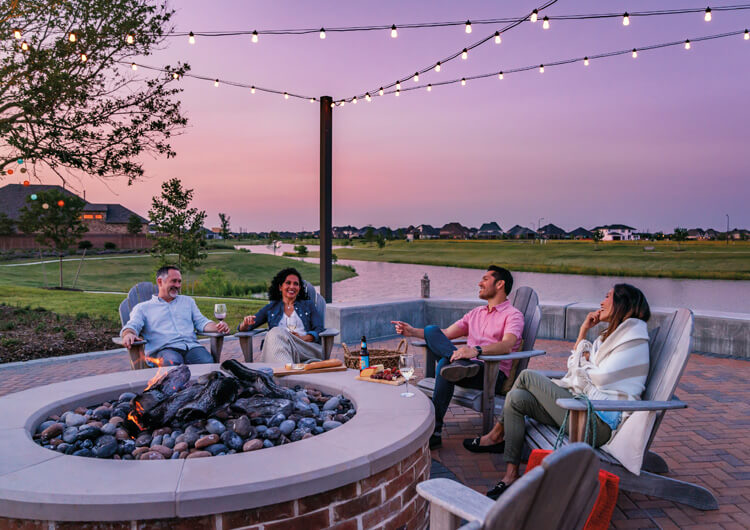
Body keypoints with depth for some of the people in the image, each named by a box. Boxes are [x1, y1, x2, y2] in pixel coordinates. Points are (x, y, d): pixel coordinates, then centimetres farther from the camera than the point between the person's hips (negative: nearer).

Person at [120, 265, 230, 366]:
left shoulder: (188, 301, 31)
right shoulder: (142, 308, 21)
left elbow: (201, 322, 22)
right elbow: (132, 326, 6)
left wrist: (216, 327, -1)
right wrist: (129, 334, -21)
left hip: (192, 346, 2)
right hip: (163, 349, -2)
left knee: (209, 363, -33)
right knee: (173, 363, -40)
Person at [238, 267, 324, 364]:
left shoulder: (308, 305, 25)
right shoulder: (270, 308, 27)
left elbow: (319, 329, 10)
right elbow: (243, 328, 20)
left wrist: (304, 338, -13)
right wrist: (245, 324, -7)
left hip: (305, 348, -1)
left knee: (278, 333, -33)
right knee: (276, 332, -37)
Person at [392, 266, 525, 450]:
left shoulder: (513, 315, 2)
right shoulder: (476, 313, 27)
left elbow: (507, 345, -20)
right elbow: (445, 334, 24)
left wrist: (476, 350, -39)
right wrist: (413, 332, 11)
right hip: (468, 369, 7)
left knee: (444, 364, -36)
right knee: (431, 330, -14)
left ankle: (434, 432, -36)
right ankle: (460, 364, -38)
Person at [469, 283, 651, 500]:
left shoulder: (633, 337, -7)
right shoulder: (611, 335, 23)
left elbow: (599, 378, -14)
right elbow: (575, 368, 18)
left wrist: (583, 361, 7)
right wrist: (583, 331, 13)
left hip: (598, 423, -9)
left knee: (527, 377, -11)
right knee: (517, 398, -7)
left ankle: (497, 435, 3)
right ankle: (511, 476, -4)